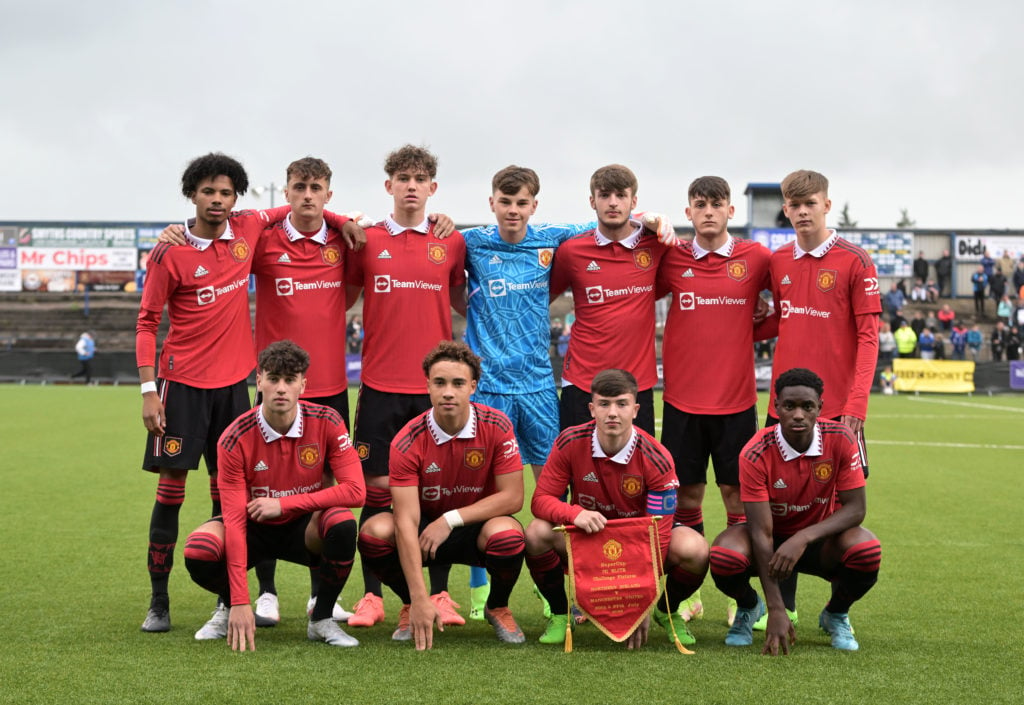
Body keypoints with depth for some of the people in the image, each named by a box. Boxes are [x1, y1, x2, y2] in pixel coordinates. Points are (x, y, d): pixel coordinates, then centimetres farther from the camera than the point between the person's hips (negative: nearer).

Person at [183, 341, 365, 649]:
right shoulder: (235, 439, -21)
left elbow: (355, 490, -22)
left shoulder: (326, 422, -17)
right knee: (199, 552, -31)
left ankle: (321, 619, -9)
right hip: (255, 528, -1)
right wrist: (240, 603, -31)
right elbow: (234, 520, -25)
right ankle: (229, 607, 6)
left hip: (304, 529, 1)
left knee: (342, 523, -33)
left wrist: (284, 504, -28)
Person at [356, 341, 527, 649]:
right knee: (375, 530, -30)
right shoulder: (408, 442, -20)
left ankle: (498, 607, 0)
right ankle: (410, 607, 1)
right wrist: (420, 599, -34)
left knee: (507, 533, -35)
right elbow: (406, 521, -26)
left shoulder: (496, 426, -17)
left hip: (476, 529, 0)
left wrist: (451, 519, -22)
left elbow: (513, 497, -15)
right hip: (425, 529, 0)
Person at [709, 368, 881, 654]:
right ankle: (748, 608, 6)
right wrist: (776, 610, -32)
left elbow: (856, 508, -18)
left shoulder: (841, 440, -19)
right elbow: (761, 532, -27)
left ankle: (836, 614, 4)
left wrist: (803, 538, -35)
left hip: (820, 540, 1)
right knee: (724, 557, -34)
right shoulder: (756, 454, -25)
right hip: (773, 538, -1)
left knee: (867, 550, -32)